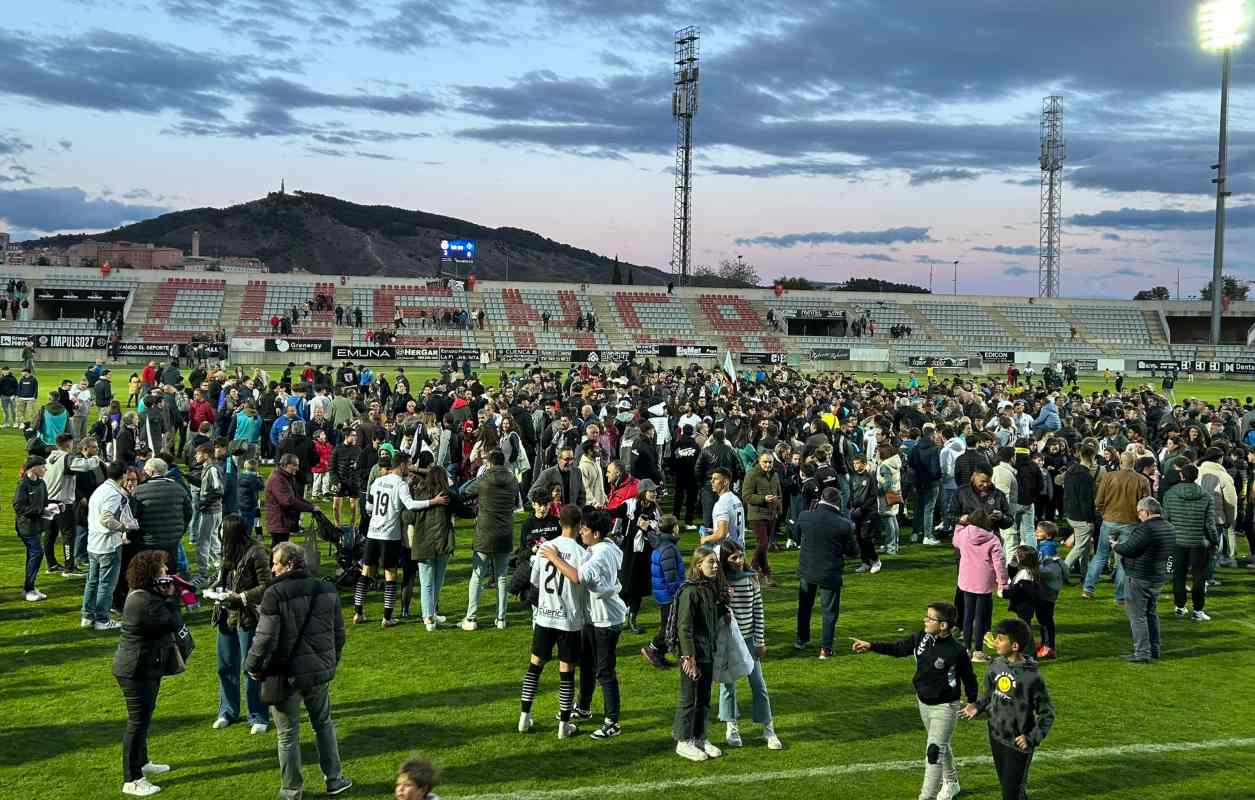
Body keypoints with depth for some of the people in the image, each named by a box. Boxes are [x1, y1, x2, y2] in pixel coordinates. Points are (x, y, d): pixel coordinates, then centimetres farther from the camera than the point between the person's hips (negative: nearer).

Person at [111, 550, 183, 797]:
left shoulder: (141, 594, 7)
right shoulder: (145, 602, -27)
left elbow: (168, 622, 11)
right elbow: (174, 624, -23)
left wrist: (167, 597, -3)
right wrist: (170, 597, -12)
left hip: (143, 668, 11)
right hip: (138, 670, -11)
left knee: (143, 717, 25)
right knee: (138, 721, -2)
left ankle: (141, 763, 43)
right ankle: (131, 781, 6)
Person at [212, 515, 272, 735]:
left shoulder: (256, 553, -15)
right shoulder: (229, 553, 8)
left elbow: (266, 586, -14)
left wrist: (241, 597, -19)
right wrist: (218, 587, 1)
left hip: (248, 618, -8)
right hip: (227, 616, 8)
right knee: (226, 666, 16)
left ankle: (259, 718, 10)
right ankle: (228, 711, 32)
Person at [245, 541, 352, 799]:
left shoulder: (274, 594, -17)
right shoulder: (326, 591, 2)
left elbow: (265, 638, -19)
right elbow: (339, 633, 10)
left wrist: (253, 667, -4)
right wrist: (332, 663, 23)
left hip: (286, 674, -5)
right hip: (319, 673, 5)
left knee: (288, 734, 9)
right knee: (324, 724, 21)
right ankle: (334, 779, 25)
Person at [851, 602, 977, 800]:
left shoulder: (956, 651, -24)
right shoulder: (921, 638, -7)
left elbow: (969, 678, -11)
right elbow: (898, 648, 3)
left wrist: (972, 703, -2)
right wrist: (871, 646, -7)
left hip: (944, 707, -7)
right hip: (923, 702, 7)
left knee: (934, 752, -8)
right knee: (941, 746, 25)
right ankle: (951, 783, 47)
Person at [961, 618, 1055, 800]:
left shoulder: (1031, 677, -21)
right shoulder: (996, 665, -4)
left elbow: (1047, 713, -13)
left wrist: (1032, 737, -21)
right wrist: (978, 707, -4)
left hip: (1018, 743, -6)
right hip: (996, 737, 6)